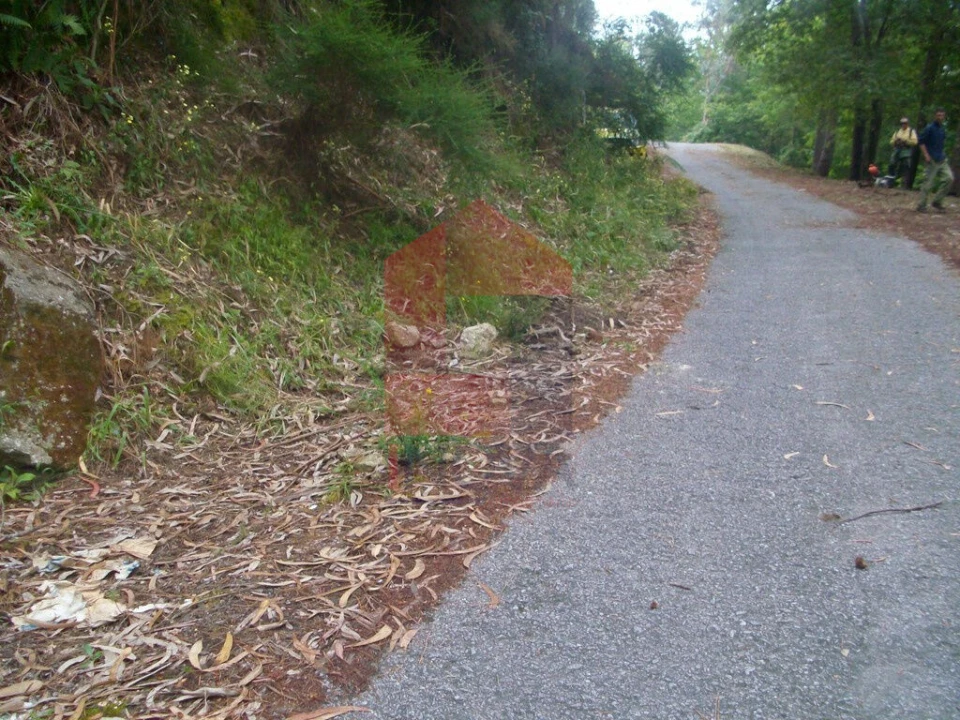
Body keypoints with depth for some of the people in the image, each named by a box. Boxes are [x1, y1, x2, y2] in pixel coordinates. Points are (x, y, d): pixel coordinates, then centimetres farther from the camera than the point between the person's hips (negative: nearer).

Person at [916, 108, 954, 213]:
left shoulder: (943, 129, 13)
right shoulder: (929, 128, -7)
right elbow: (921, 142, -9)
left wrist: (943, 155, 15)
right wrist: (926, 155, -17)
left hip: (942, 160, 7)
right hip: (932, 161, -7)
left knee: (949, 178, -3)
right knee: (929, 183, -6)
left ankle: (937, 202, 6)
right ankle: (921, 205, 3)